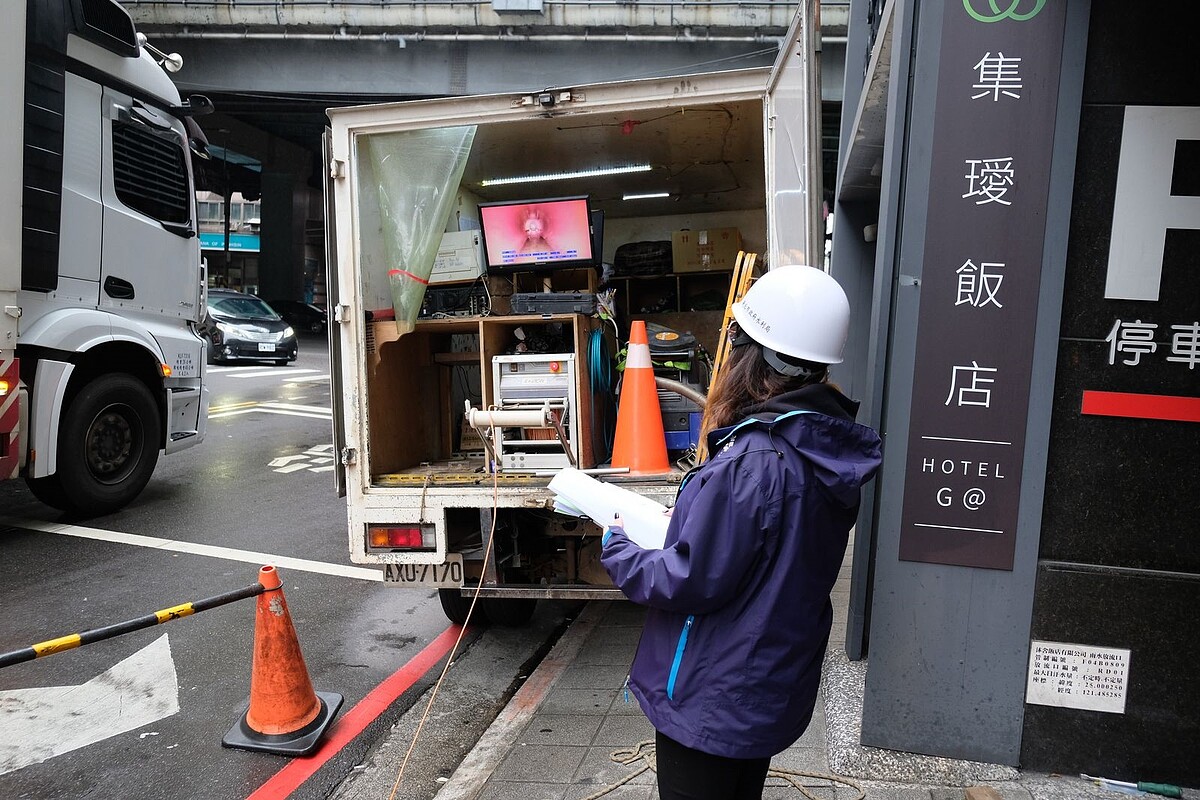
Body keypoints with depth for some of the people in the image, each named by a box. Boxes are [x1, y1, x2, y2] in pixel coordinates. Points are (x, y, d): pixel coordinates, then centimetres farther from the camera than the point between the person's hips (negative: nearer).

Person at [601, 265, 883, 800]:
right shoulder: (828, 452, -3)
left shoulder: (749, 464, -32)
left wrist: (617, 551, -9)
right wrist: (684, 528, 6)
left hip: (710, 703, -8)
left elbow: (689, 583, -25)